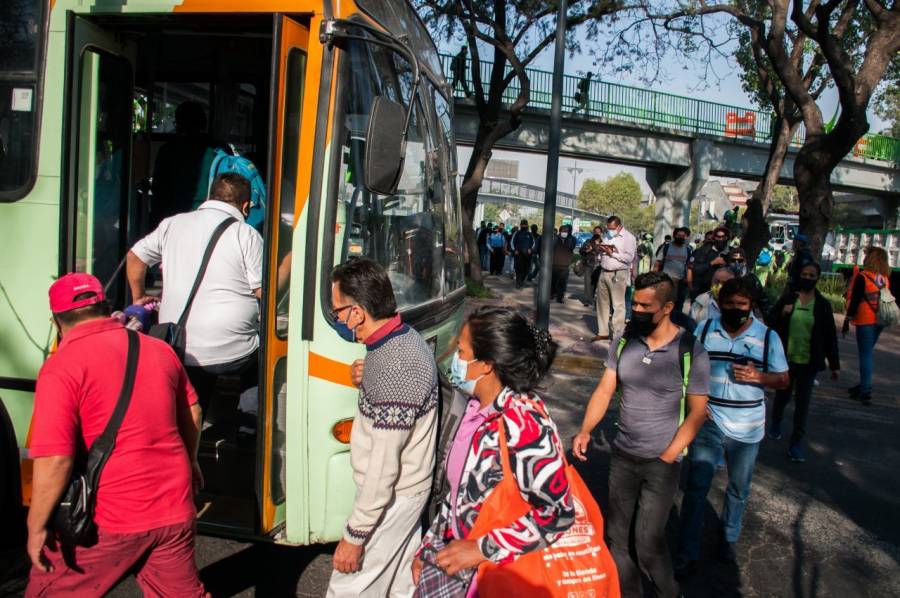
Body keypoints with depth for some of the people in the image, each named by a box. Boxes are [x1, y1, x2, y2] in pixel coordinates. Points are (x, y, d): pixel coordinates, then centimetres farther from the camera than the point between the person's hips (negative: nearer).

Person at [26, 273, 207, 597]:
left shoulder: (61, 367, -14)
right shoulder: (159, 349, 5)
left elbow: (54, 460, -20)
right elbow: (192, 414, 16)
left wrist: (36, 527, -7)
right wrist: (188, 463, 32)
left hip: (108, 523, -5)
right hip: (175, 513, 5)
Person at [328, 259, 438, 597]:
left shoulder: (392, 369, -31)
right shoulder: (406, 338, -1)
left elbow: (384, 466, -27)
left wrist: (354, 535, -21)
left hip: (391, 497, -9)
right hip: (409, 486, 9)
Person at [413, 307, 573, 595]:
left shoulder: (522, 422, -25)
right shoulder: (479, 408, 1)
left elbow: (557, 513, -27)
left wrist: (481, 549, -22)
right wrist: (428, 546, 12)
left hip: (493, 574, -6)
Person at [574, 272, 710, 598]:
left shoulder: (691, 351, -13)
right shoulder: (625, 340, -2)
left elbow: (697, 413, -8)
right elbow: (605, 390, 1)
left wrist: (667, 458, -12)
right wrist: (585, 431, -12)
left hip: (662, 462, -4)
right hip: (622, 455, 4)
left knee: (648, 541, -3)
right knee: (617, 536, 12)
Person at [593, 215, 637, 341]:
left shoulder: (628, 237, -7)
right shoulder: (608, 236, 14)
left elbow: (629, 257, -17)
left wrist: (612, 253, -18)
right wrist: (601, 250, 0)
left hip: (618, 274, -7)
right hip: (604, 273, 7)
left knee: (618, 305, -4)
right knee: (602, 303, 11)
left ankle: (618, 336, -1)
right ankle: (603, 332, 21)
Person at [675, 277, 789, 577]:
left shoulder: (767, 337, -4)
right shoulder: (704, 329, -2)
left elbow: (783, 380, 1)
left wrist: (758, 376, -19)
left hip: (747, 429, 1)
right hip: (708, 423, 0)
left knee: (738, 489, 18)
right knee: (696, 487, -1)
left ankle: (729, 538, 42)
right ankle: (687, 553, 9)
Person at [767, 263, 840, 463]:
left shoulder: (823, 304, -1)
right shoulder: (787, 298, 0)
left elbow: (830, 336, 3)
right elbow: (770, 321, 3)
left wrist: (834, 364, 5)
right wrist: (782, 313, -19)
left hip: (808, 363, -1)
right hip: (785, 358, 1)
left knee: (802, 403, 1)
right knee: (782, 395, 16)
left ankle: (796, 444, 9)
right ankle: (776, 423, 44)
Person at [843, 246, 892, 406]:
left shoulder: (862, 277, -13)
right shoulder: (885, 279, 6)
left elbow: (855, 301, -13)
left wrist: (847, 320, -7)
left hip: (865, 321, -6)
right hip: (879, 321, 6)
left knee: (865, 355, -3)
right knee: (867, 353, 18)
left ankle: (866, 392, -5)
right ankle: (863, 386, 25)